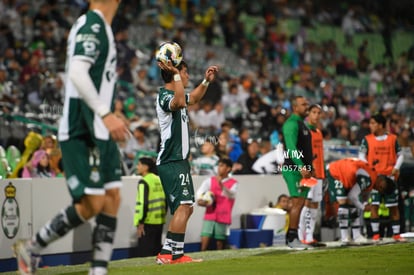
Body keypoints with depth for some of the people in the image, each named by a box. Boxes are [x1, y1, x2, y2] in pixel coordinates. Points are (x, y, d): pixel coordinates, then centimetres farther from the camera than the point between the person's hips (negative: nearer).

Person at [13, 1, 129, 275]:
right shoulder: (92, 25, -13)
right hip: (82, 133, -10)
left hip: (98, 132, 10)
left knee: (112, 199, 4)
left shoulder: (99, 27, 17)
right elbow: (77, 73, -25)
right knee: (91, 204, -8)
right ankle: (31, 248, 8)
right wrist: (106, 114, -29)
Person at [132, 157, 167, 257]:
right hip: (159, 221, 8)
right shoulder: (158, 180, 12)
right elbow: (165, 200, 16)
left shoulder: (144, 182, -11)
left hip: (148, 222, -8)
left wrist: (140, 223, -14)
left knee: (145, 253, -5)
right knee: (156, 249, 14)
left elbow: (143, 203, -17)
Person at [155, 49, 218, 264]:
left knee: (185, 207, 12)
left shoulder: (174, 94, 17)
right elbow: (180, 102, -37)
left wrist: (206, 81, 28)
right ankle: (175, 254, -24)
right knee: (183, 205, -20)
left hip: (179, 160, 11)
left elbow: (192, 98, 39)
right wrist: (175, 74, -33)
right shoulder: (164, 96, -13)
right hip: (172, 161, -11)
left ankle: (167, 253, 13)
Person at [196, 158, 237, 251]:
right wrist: (200, 199, -22)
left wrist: (221, 185, -34)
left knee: (220, 244, 0)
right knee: (204, 241, -10)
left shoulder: (233, 183, 2)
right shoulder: (210, 180, 9)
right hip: (209, 216, 2)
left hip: (223, 218, -2)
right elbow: (199, 192, 1)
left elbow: (231, 194, -16)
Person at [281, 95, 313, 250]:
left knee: (299, 203, 9)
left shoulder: (302, 124, 21)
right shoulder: (291, 123, -11)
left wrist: (309, 168, 19)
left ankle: (291, 238, 13)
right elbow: (291, 147, -20)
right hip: (294, 170, -10)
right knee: (298, 202, -12)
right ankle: (292, 238, -10)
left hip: (303, 169, 10)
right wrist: (301, 167, -26)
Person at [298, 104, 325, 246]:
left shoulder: (319, 132, 19)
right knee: (306, 202, -11)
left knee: (315, 205, 7)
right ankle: (301, 237, -8)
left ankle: (309, 237, 10)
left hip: (318, 173, 9)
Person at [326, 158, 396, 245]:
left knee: (352, 204, 6)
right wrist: (363, 207, -11)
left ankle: (356, 235, 9)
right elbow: (352, 196, -26)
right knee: (343, 202, -18)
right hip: (334, 173, -10)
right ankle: (344, 237, -16)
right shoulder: (368, 179, -31)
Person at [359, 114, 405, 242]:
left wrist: (396, 168, -7)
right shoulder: (367, 139, 3)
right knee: (374, 205, -4)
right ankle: (375, 234, 0)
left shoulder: (393, 138, 4)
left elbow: (400, 155, 9)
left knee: (393, 206, 2)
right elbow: (362, 155, 2)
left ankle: (396, 234, 9)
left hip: (390, 176, 0)